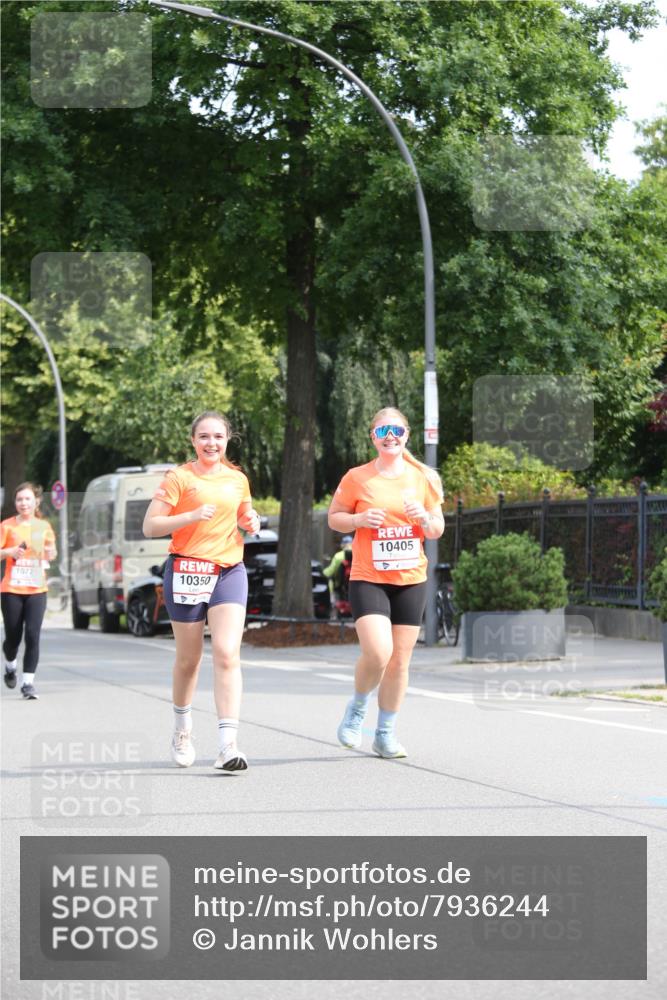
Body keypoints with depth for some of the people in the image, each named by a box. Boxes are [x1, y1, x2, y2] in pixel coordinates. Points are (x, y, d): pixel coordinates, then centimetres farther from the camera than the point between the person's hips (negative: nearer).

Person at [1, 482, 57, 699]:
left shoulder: (44, 526, 7)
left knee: (32, 636, -11)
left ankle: (28, 682, -6)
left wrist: (50, 553, -1)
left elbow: (52, 554, 21)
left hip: (36, 589, 1)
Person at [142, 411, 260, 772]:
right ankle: (182, 731, 34)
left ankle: (228, 745, -20)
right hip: (187, 571, -2)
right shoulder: (179, 478, -2)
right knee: (189, 658, 8)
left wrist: (250, 523, 5)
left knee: (227, 653, -14)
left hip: (229, 572, 2)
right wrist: (192, 516, -20)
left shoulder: (238, 480, 11)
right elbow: (150, 526, -7)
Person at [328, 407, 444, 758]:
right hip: (368, 579, -3)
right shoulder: (357, 478, -2)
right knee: (377, 652, -19)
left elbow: (437, 529, 12)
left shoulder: (422, 478, 6)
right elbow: (333, 518, 6)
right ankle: (357, 710, 10)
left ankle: (386, 734, 18)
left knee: (400, 660, 5)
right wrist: (359, 520, -14)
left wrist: (424, 519, -11)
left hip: (411, 580, 3)